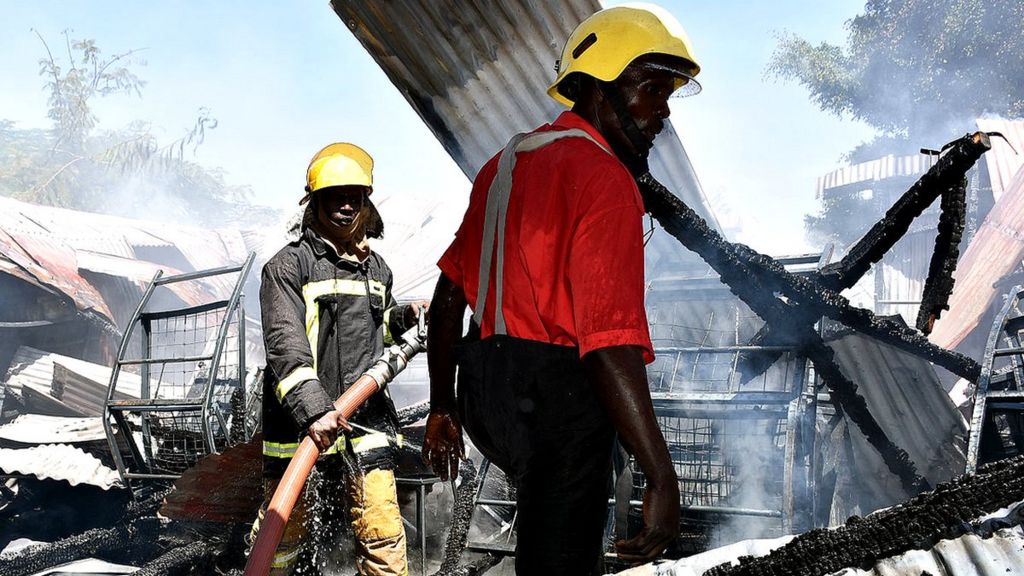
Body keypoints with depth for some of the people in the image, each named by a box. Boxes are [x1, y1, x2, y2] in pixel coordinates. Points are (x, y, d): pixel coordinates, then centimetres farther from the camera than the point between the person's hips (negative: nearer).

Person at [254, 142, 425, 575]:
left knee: (383, 538, 0)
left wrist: (404, 317, 9)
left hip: (366, 422, 4)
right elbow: (286, 345, -18)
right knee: (282, 536, 7)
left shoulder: (377, 268, 14)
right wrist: (313, 411, -30)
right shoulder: (289, 266, -6)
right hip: (299, 424, -4)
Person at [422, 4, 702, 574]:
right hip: (558, 404, -8)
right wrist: (663, 479, -24)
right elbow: (610, 345, -26)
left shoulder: (509, 160, 12)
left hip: (486, 396, 8)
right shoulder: (606, 183, -15)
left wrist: (443, 408, 22)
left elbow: (450, 295, 15)